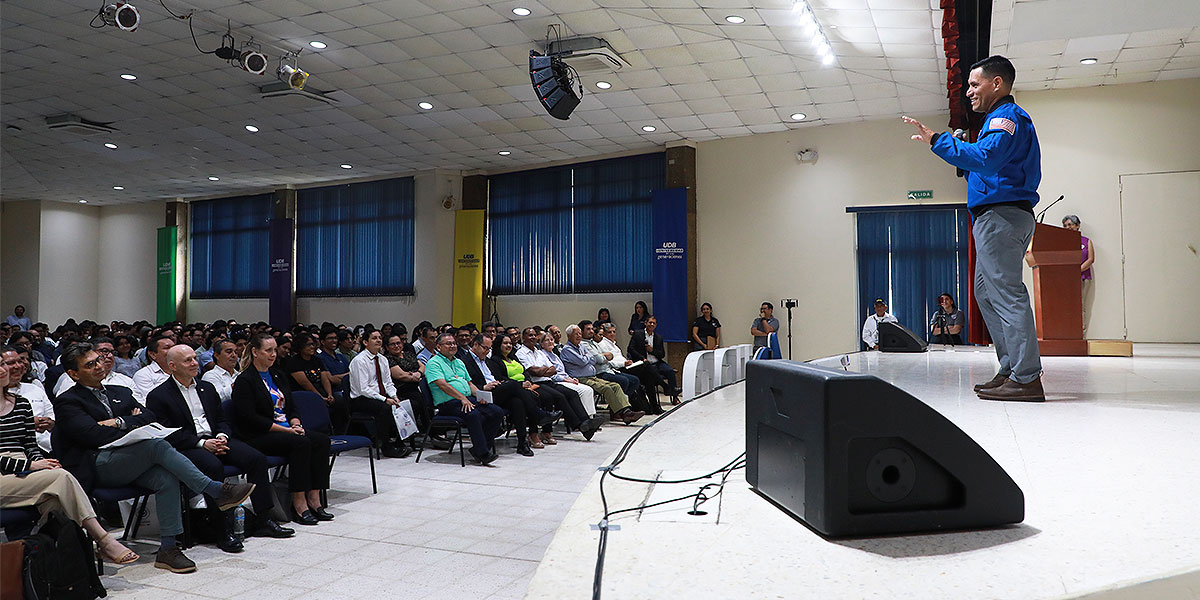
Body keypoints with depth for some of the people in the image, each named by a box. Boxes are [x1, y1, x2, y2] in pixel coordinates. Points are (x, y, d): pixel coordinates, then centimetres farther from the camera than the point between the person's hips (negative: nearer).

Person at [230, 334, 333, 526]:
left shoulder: (278, 375, 18)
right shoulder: (245, 380, -6)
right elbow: (250, 418, -14)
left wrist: (296, 424, -3)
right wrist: (286, 430, -18)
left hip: (285, 430, 7)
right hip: (257, 437, -7)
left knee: (322, 440, -18)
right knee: (301, 443, -31)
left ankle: (313, 499, -18)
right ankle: (299, 505, -27)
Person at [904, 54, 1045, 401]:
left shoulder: (1006, 117, -7)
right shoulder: (1010, 118, 27)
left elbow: (985, 157, -25)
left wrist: (937, 141, -22)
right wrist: (961, 149, 18)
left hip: (1000, 215, -11)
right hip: (1004, 216, 11)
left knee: (1007, 294, -14)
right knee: (986, 292, 13)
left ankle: (1026, 378, -14)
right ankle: (1011, 369, 15)